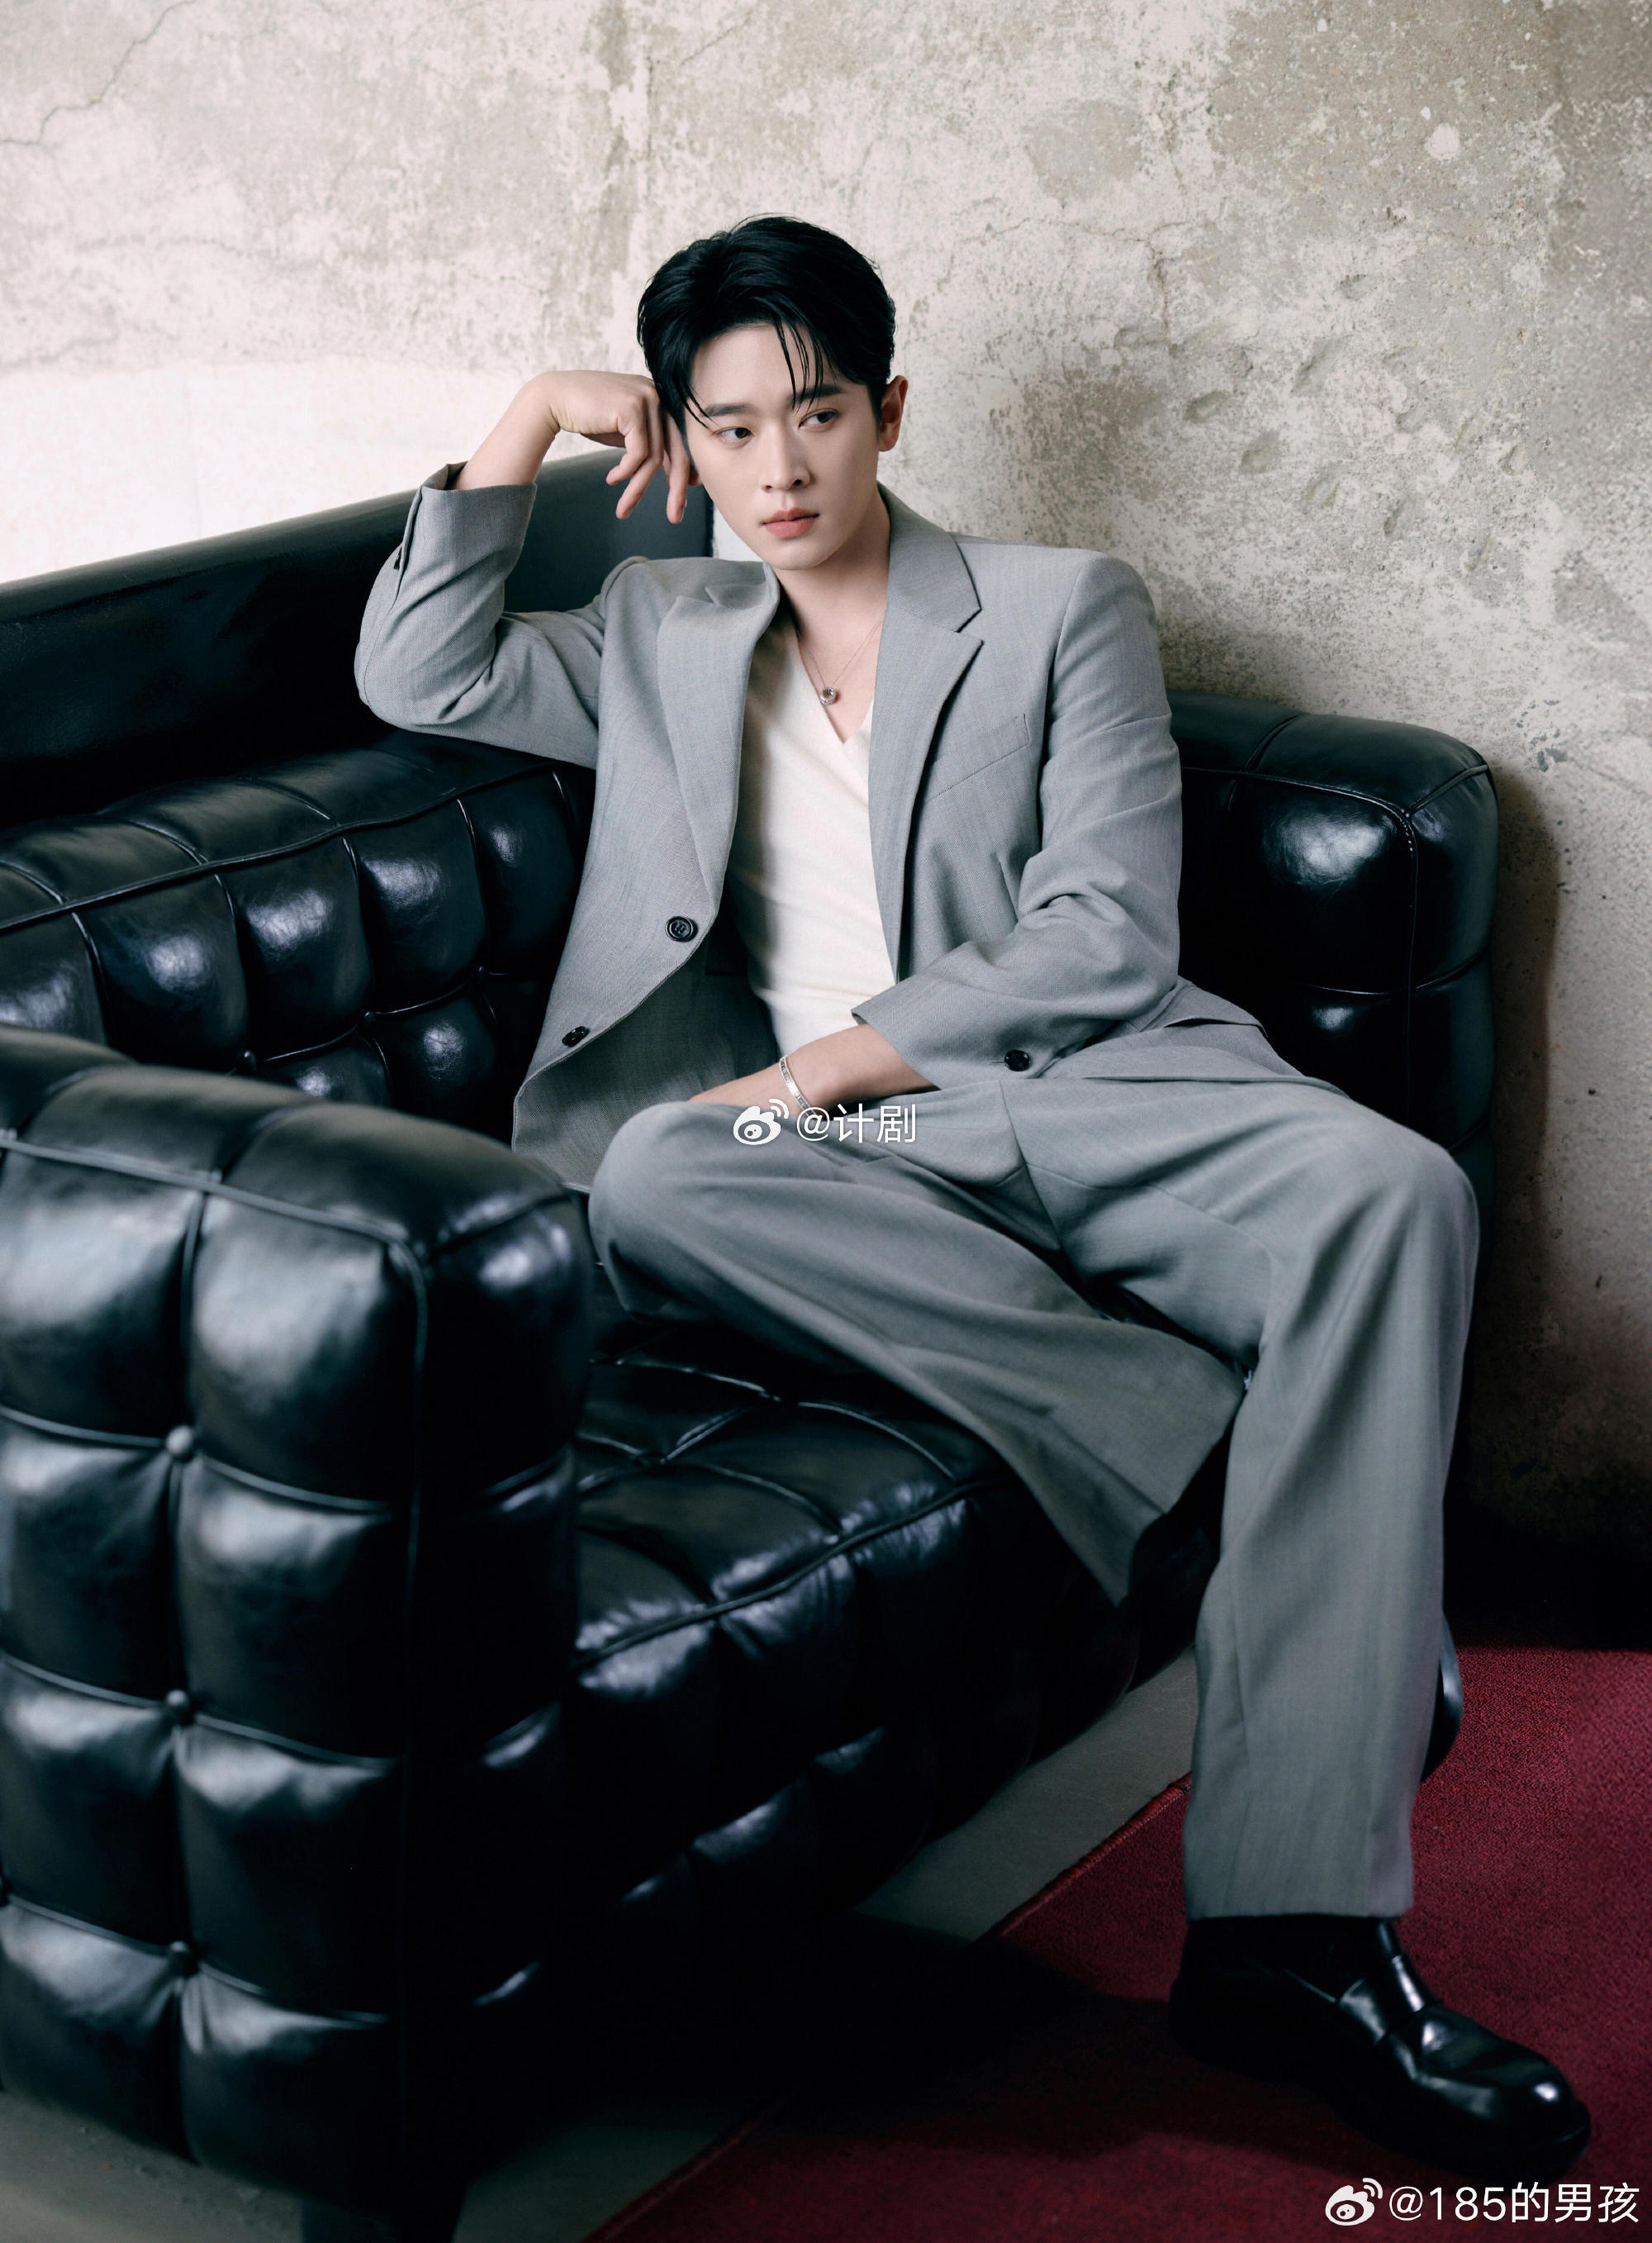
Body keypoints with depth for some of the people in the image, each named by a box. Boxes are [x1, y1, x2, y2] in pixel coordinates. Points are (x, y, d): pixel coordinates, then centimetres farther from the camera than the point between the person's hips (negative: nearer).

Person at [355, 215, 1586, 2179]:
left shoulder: (1067, 612, 14)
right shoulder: (659, 641, 25)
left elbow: (1107, 935, 2)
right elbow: (415, 674, 18)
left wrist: (845, 1055, -10)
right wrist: (533, 419, 15)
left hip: (1083, 1089, -1)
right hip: (841, 1144, 2)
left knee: (1388, 1191, -33)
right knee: (656, 1176, -35)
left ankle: (1292, 1926, -40)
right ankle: (1230, 1459, -28)